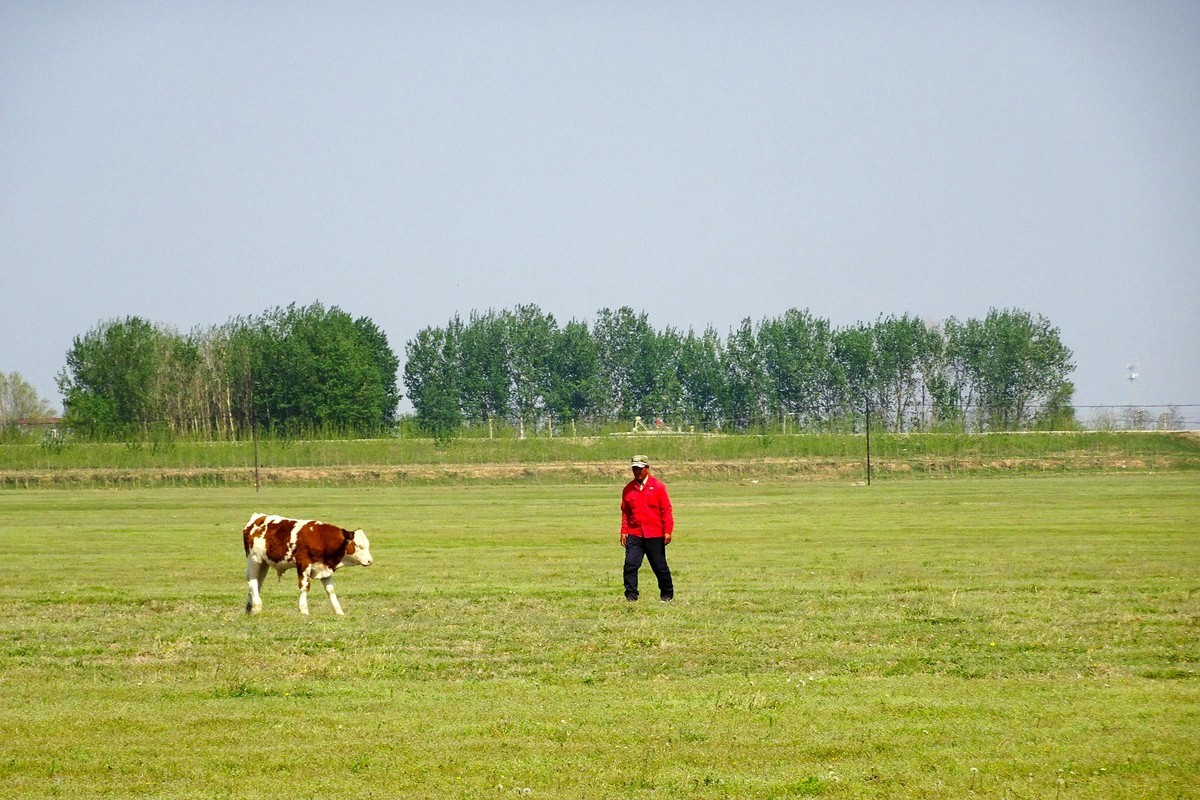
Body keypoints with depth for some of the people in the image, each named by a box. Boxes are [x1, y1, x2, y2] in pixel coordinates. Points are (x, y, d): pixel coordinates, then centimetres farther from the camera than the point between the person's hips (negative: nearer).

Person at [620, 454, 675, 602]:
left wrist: (667, 531, -8)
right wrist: (624, 531, 5)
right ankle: (631, 595, -4)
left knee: (660, 566, 5)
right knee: (630, 565, -10)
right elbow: (625, 512, 13)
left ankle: (667, 594, 21)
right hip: (634, 534, 2)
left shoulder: (658, 486, -1)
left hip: (654, 535, -2)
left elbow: (666, 510, -2)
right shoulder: (628, 489, 9)